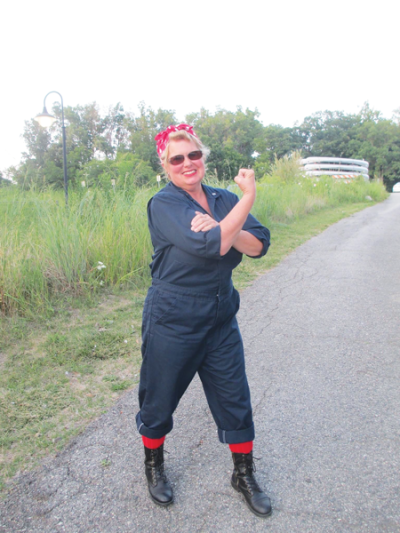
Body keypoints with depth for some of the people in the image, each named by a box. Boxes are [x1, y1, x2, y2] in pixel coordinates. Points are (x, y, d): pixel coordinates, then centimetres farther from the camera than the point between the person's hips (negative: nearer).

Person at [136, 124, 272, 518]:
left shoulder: (224, 200, 4)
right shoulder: (163, 204, -13)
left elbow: (259, 245, -7)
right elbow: (209, 246, -27)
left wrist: (221, 231, -24)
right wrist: (248, 197, -19)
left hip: (221, 319, 5)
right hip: (171, 323, -4)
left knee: (235, 400, 12)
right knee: (159, 400, 14)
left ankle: (244, 475, 37)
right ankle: (153, 466, 44)